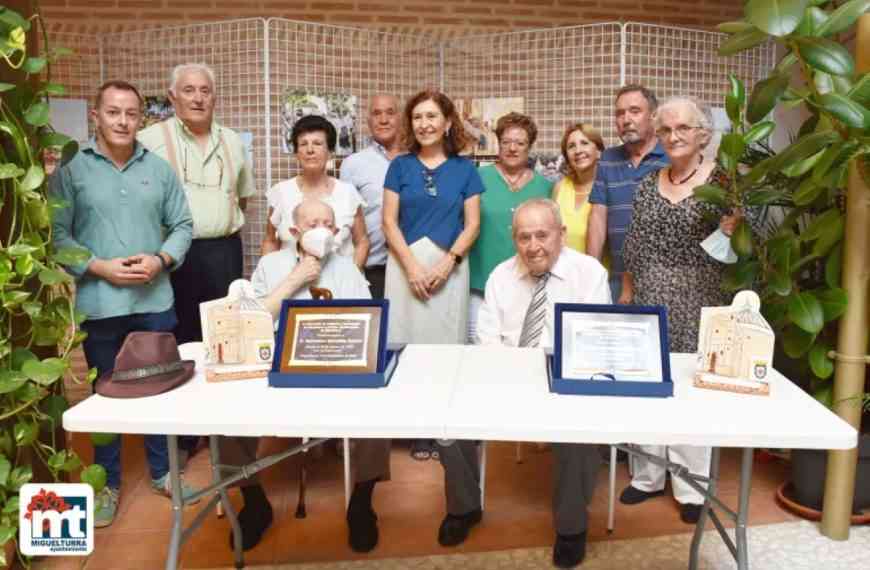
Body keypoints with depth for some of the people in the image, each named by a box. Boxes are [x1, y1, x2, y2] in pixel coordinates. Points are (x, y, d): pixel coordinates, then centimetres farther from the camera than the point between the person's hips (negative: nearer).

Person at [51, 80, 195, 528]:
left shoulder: (159, 168, 5)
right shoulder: (71, 169, -3)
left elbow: (182, 225, 6)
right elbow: (56, 234, -6)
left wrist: (160, 260, -11)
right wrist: (100, 267, -16)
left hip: (155, 301, 2)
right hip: (99, 304, -2)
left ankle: (162, 471, 31)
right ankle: (107, 482, 28)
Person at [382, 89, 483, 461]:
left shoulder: (465, 169, 5)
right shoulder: (400, 166, 6)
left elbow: (472, 225, 2)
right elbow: (389, 222, 1)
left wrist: (446, 263, -11)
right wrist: (413, 266, -10)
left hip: (450, 267, 0)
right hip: (406, 265, 0)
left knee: (446, 343, 2)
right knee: (409, 341, 1)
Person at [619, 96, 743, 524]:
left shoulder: (722, 181, -2)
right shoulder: (647, 185, 9)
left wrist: (729, 232, -19)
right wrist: (626, 294, 10)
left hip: (697, 301, -4)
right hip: (649, 299, 4)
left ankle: (691, 488, 18)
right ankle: (648, 476, 25)